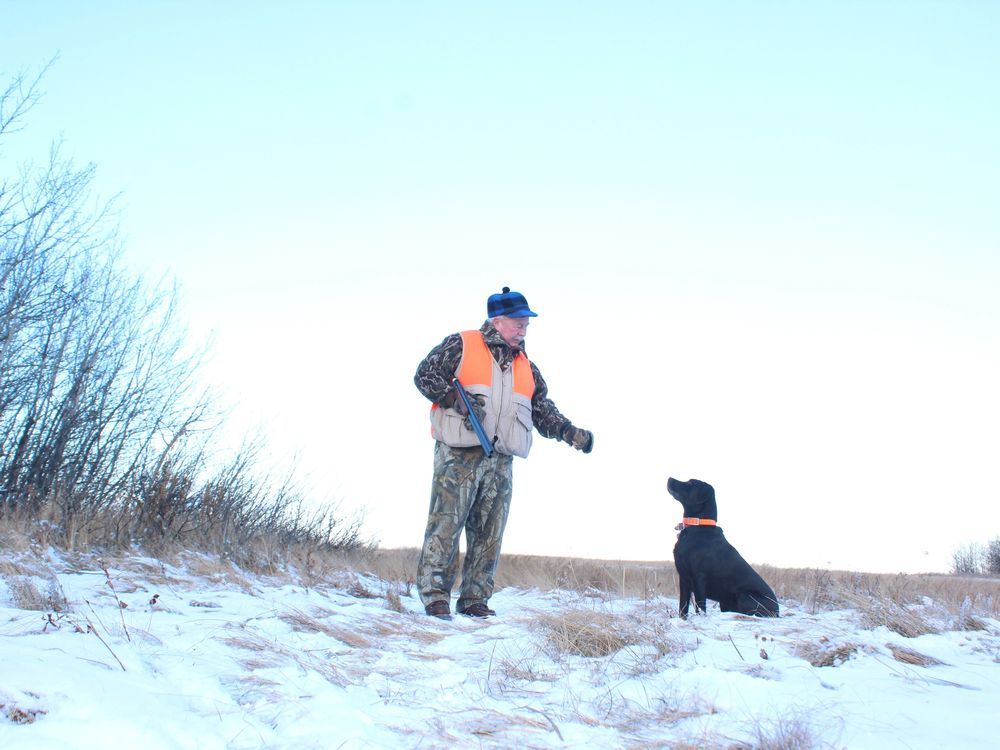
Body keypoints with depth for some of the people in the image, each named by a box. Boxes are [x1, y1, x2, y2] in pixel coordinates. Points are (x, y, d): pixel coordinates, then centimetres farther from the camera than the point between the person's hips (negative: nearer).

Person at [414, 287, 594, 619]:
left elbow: (544, 412, 18)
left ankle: (474, 599, 12)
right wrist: (455, 399, -14)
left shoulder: (527, 367, 19)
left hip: (501, 461, 6)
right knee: (446, 523, -8)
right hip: (458, 454, -5)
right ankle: (435, 596, -2)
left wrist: (571, 433, 2)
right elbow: (425, 375, 0)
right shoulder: (461, 345, 3)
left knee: (489, 532, 5)